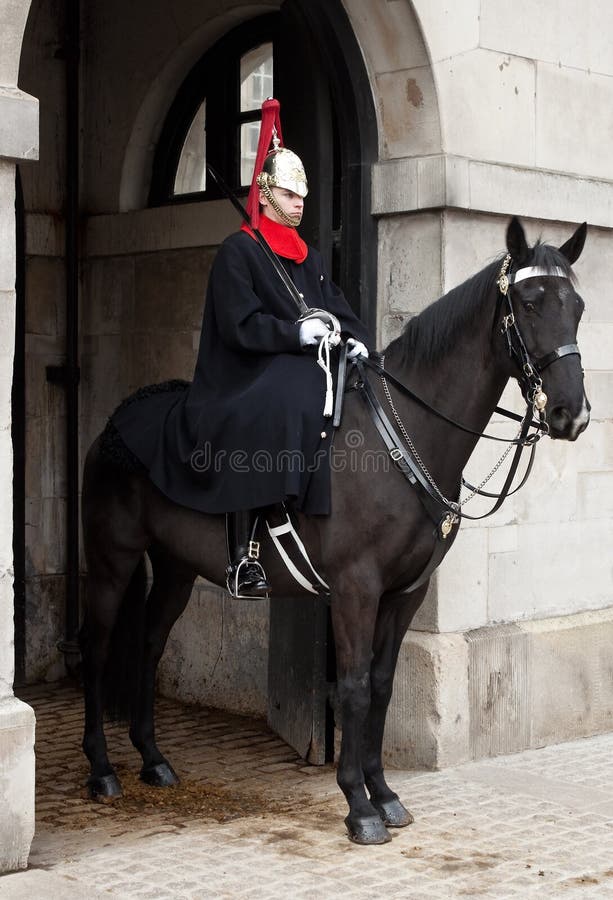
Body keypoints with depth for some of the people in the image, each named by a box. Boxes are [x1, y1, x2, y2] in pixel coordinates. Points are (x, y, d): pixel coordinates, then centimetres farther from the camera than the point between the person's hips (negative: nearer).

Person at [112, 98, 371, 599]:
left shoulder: (310, 257, 20)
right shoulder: (239, 251, -3)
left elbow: (338, 308, 14)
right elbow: (240, 326, -13)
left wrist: (355, 338, -7)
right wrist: (296, 332, -22)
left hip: (302, 368, 7)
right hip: (249, 377, -7)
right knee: (271, 418, -35)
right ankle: (243, 561, -31)